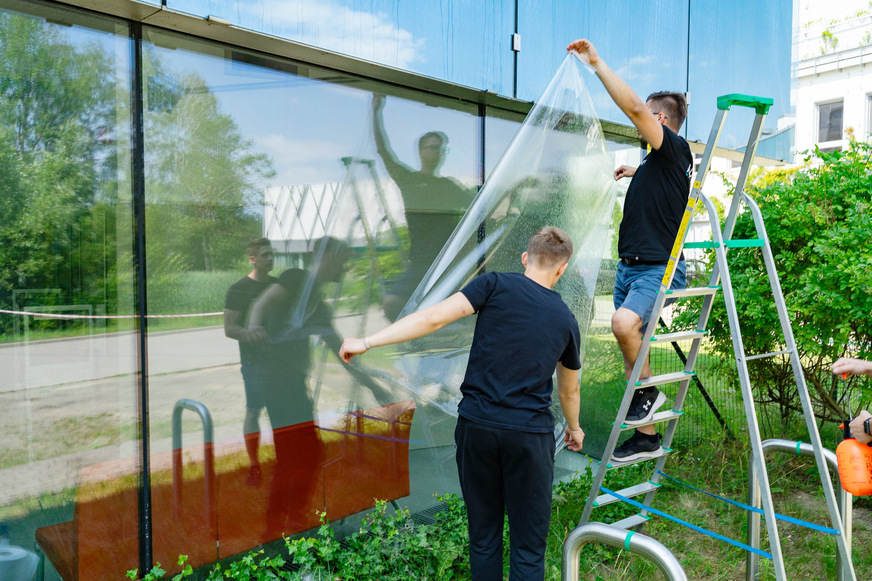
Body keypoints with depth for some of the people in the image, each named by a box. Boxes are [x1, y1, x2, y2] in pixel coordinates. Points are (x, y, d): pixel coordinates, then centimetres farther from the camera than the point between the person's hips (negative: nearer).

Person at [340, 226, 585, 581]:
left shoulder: (497, 285, 0)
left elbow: (434, 317, -13)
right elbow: (569, 391, 24)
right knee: (528, 545, 12)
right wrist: (574, 428, 43)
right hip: (530, 434, 1)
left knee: (484, 535, 16)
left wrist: (366, 342, -11)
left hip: (476, 425, 0)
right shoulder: (565, 320, 10)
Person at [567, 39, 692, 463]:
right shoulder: (657, 161, 18)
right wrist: (637, 173, 44)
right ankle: (646, 436, 20)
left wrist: (596, 62, -17)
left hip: (658, 269, -10)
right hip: (630, 267, 10)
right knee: (628, 337, 9)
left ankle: (648, 390, -6)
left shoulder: (673, 150, -9)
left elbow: (632, 105, -23)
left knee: (624, 322, -35)